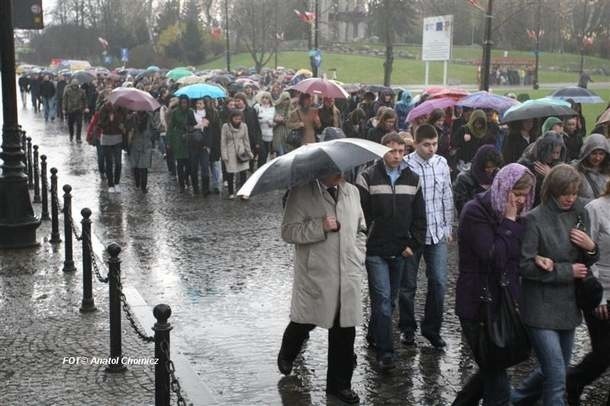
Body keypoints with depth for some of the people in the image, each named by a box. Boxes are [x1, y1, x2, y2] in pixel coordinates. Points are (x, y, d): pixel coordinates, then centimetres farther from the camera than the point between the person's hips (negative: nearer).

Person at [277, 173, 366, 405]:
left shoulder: (352, 192, 10)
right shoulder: (301, 192, -8)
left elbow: (360, 230, 20)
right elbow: (288, 231, -11)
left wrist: (358, 260, 9)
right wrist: (320, 227, -22)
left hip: (348, 278, 4)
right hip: (314, 276, -4)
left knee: (345, 331, 5)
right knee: (304, 322, 12)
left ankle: (339, 384, 20)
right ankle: (286, 355, 44)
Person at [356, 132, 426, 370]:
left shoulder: (412, 179, 7)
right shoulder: (368, 178, -7)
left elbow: (419, 217, 10)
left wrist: (414, 244, 2)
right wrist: (362, 243, -11)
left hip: (400, 251, 5)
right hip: (375, 251, -5)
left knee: (390, 299, 15)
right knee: (383, 299, -10)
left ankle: (374, 335, 35)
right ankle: (385, 352, -7)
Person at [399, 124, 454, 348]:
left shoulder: (442, 163, 3)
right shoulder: (405, 165, -12)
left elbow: (447, 198, 11)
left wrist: (448, 227, 10)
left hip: (437, 234, 4)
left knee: (439, 282, 2)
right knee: (408, 284, 9)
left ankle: (431, 328, 18)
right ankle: (408, 328, 26)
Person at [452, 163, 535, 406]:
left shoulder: (512, 215, 9)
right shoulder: (476, 212, -14)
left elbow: (521, 254, 13)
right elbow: (494, 257, -22)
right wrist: (509, 222, -18)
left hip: (503, 302, 8)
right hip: (478, 306, -8)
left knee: (493, 369, 15)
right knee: (497, 379, -4)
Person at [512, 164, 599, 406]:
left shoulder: (580, 214, 5)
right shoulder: (535, 219, -14)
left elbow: (586, 263, 12)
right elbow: (524, 265, -16)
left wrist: (591, 248, -10)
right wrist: (567, 271, -14)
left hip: (568, 305, 7)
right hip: (542, 307, -6)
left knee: (554, 370, 16)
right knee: (556, 377, -7)